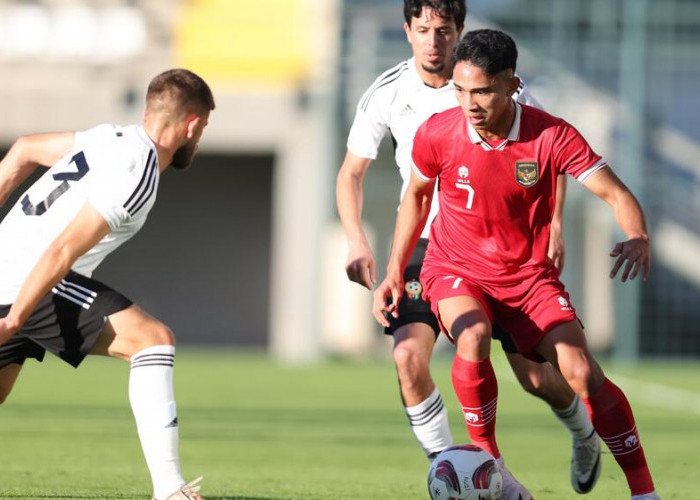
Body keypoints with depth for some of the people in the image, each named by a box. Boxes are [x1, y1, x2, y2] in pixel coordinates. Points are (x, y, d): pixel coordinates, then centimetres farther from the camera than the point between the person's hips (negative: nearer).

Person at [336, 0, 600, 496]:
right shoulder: (388, 93, -6)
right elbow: (351, 172, 6)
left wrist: (554, 225, -10)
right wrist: (357, 241, -9)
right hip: (425, 244, 1)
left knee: (537, 377, 0)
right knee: (409, 354, -23)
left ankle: (585, 434, 34)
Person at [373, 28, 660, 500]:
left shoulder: (552, 136, -20)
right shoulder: (437, 134, -16)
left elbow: (617, 195, -18)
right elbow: (417, 194, 5)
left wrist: (638, 239, -39)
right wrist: (394, 274, 2)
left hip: (529, 275, 0)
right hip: (456, 267, 0)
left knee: (582, 370, -17)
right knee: (473, 338, -33)